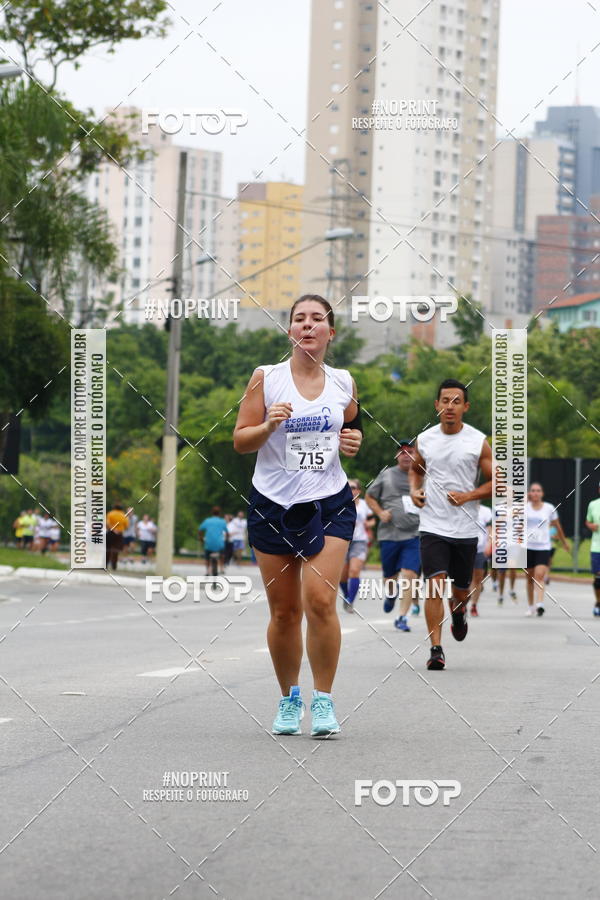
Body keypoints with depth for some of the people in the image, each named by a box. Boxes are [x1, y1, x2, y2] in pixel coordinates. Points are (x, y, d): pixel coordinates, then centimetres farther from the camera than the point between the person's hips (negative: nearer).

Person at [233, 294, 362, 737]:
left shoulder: (344, 382, 6)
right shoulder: (266, 377, -1)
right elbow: (241, 441, -1)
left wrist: (354, 441, 0)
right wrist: (269, 425, -20)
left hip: (329, 502, 1)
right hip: (274, 502, 0)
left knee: (320, 600, -14)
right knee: (284, 610, 3)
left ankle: (324, 699, -2)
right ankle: (289, 698, 21)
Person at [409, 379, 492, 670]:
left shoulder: (478, 442, -3)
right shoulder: (424, 439, 3)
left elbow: (495, 482, 0)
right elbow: (415, 469, 22)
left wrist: (468, 496, -15)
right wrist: (414, 490, 2)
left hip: (465, 528, 0)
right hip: (432, 526, 0)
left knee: (460, 589, 13)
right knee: (435, 586, -15)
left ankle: (459, 612, 49)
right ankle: (436, 648, -13)